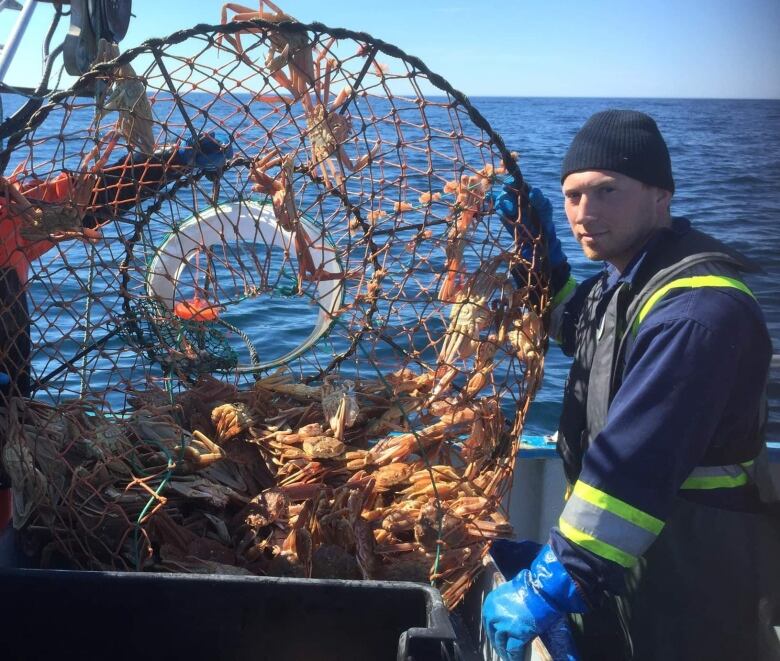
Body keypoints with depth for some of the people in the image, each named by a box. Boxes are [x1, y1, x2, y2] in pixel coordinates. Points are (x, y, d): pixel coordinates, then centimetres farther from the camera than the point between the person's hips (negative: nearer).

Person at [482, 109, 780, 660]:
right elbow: (577, 329, 24)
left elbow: (635, 467, -35)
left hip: (693, 580, -9)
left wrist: (551, 585, -33)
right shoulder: (628, 277, 4)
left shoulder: (697, 309, -29)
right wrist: (539, 249, 8)